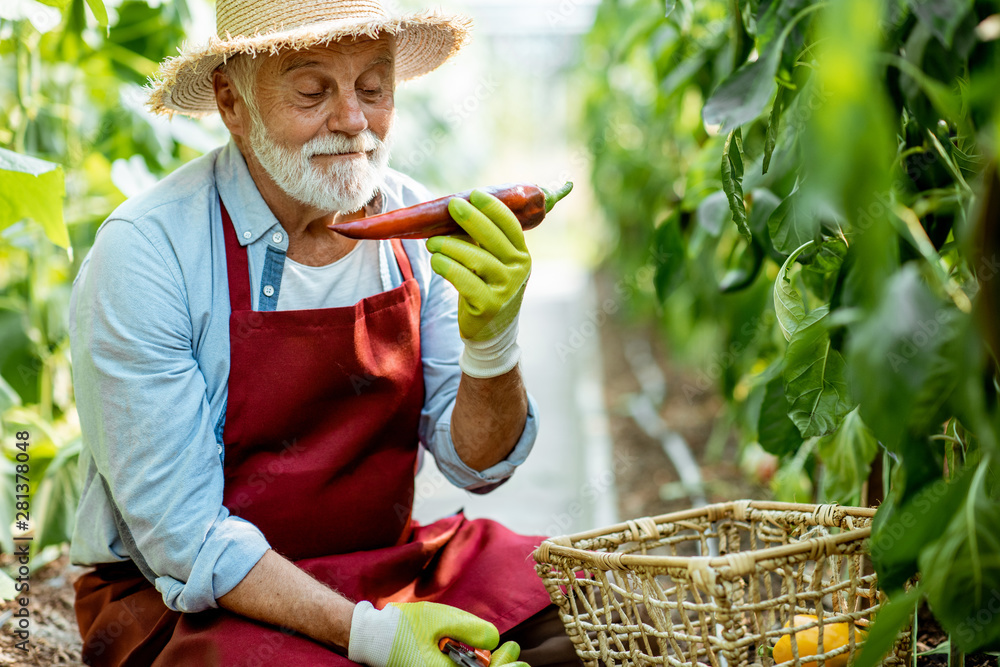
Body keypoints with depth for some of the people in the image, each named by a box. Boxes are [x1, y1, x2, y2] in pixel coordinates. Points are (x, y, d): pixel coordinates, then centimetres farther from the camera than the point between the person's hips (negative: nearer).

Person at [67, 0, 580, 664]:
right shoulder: (144, 252, -17)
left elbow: (477, 464, -1)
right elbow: (184, 536, -18)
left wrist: (491, 340, -21)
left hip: (388, 561, 5)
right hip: (193, 603, -4)